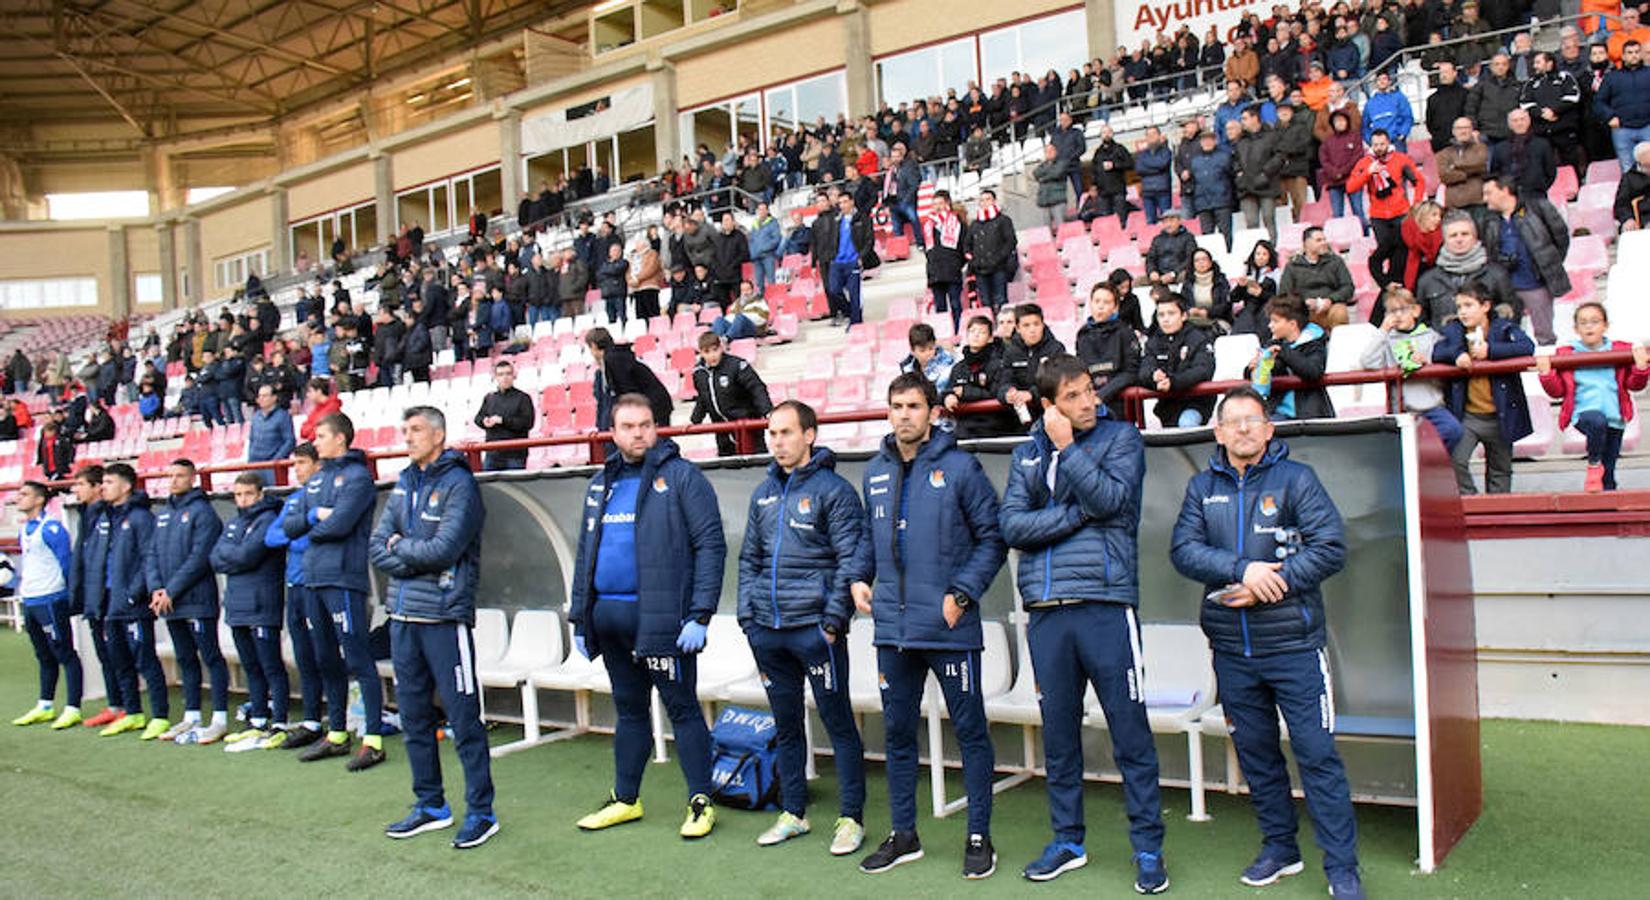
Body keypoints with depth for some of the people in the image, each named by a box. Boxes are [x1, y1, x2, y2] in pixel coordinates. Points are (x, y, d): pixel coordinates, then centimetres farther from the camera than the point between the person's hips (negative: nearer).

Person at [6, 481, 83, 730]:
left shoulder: (51, 528, -13)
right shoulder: (24, 530, 14)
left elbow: (67, 562, -13)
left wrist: (71, 597, -10)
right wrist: (12, 585, 19)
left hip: (50, 601, -9)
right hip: (29, 602, 9)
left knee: (65, 654, -4)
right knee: (44, 657, 17)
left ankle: (73, 709, -1)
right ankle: (45, 707, 26)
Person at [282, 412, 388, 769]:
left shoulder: (357, 476, -7)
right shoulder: (316, 479, 18)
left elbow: (339, 523, -18)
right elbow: (288, 524, 12)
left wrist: (311, 529, 0)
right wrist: (314, 515, -7)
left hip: (343, 579, -9)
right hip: (313, 579, 9)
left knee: (358, 660, -8)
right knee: (326, 660, 15)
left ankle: (373, 739, -6)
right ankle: (336, 735, 25)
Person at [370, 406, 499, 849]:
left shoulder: (458, 485, -6)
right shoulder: (403, 486, 15)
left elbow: (445, 548, -17)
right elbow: (377, 548, 9)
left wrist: (400, 548, -2)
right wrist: (418, 559, -8)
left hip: (443, 615, -7)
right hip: (403, 614, 7)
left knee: (463, 717, -4)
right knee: (414, 716, 13)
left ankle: (481, 811, 4)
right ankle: (430, 805, 25)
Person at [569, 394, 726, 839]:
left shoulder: (681, 477, -5)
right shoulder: (601, 484, 15)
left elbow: (710, 546, -11)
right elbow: (585, 554, 20)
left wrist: (700, 615, -17)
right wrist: (579, 617, 15)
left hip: (661, 617, -6)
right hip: (608, 615, 6)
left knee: (682, 708, 1)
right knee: (628, 709, 17)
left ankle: (700, 803, 11)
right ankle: (625, 799, 28)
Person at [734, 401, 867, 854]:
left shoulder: (833, 489, -4)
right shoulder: (764, 493, 15)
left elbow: (850, 559, -8)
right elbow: (749, 558, 19)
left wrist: (833, 619, -14)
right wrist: (747, 616, 10)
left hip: (813, 626, -6)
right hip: (767, 630, 6)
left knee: (838, 722, 1)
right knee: (786, 724, 14)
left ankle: (851, 817, 9)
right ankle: (793, 813, 25)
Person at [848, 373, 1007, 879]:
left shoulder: (959, 467, -6)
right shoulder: (875, 472, 9)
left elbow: (992, 538, -5)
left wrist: (963, 593, -13)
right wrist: (859, 577, 5)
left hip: (949, 628, -5)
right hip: (892, 627, 5)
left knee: (970, 732, 4)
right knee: (897, 734, 14)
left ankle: (978, 837, 17)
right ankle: (903, 834, 27)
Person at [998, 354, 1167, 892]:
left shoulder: (1121, 438, 4)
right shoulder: (1028, 454, 12)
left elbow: (1109, 498, -13)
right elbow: (1012, 526, 1)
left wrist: (1066, 447, -8)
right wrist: (1077, 514, -7)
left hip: (1105, 604, -3)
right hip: (1046, 610, 4)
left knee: (1129, 732, 0)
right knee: (1058, 733, 12)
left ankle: (1148, 848, 12)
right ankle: (1067, 841, 25)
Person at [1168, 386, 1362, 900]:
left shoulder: (1295, 479, 0)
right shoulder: (1202, 487, 9)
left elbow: (1330, 549, -8)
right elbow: (1183, 550, -3)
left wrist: (1269, 582, -16)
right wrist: (1242, 570, -18)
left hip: (1293, 644, -3)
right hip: (1231, 649, 4)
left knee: (1317, 754, -3)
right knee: (1255, 752, 13)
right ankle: (1279, 848, 29)